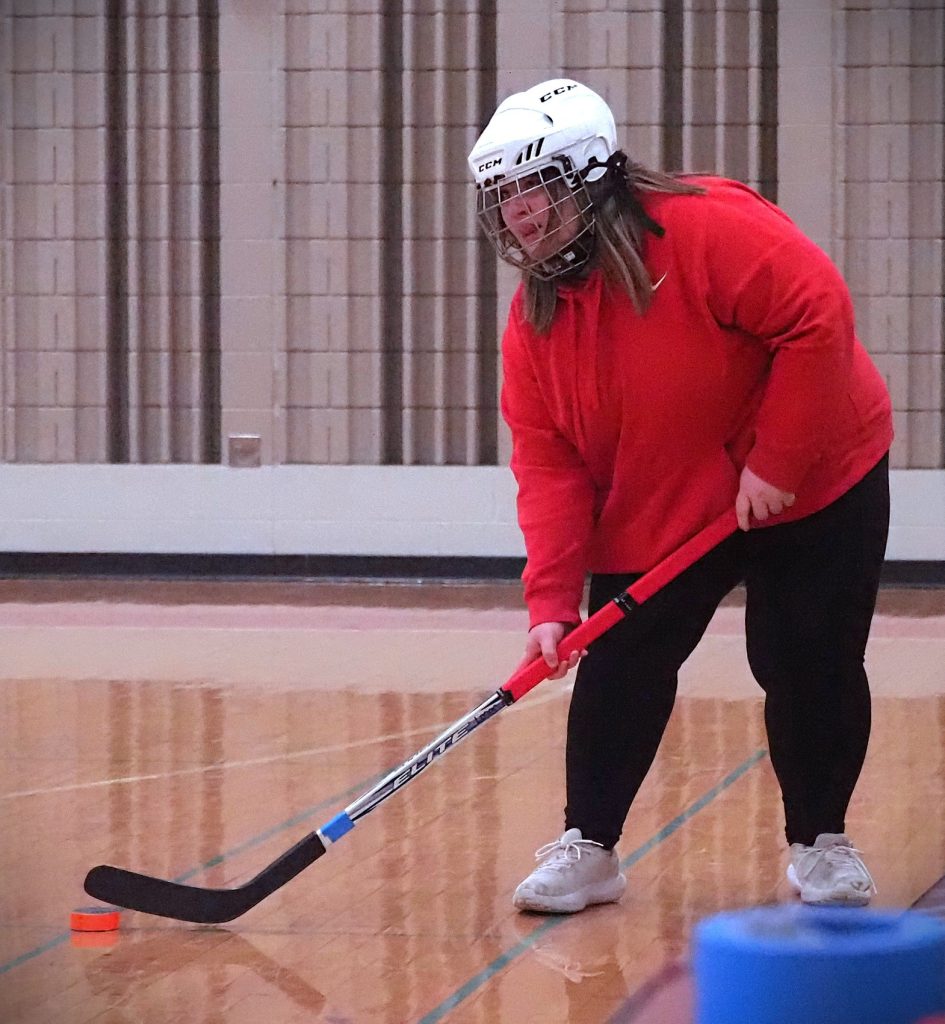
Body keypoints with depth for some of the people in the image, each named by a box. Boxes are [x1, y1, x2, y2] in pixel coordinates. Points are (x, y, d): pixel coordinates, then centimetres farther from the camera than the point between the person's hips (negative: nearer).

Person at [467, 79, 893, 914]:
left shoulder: (708, 228, -25)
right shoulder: (536, 317, -5)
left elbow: (819, 317, -28)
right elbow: (548, 462, -8)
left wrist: (777, 461, -25)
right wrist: (551, 599, -18)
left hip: (815, 486, -5)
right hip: (652, 519, 5)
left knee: (808, 668, -3)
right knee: (616, 668, -2)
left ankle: (820, 842, 16)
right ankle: (588, 847, 7)